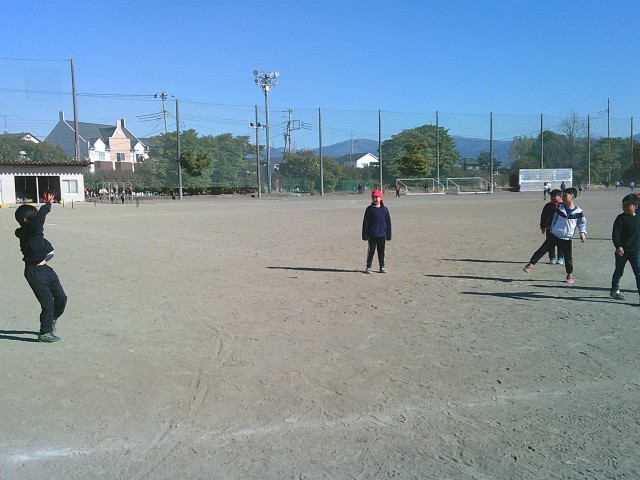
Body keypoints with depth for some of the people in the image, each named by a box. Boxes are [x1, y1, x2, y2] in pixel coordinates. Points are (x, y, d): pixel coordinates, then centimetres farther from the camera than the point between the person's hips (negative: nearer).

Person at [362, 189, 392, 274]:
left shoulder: (384, 209, 3)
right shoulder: (369, 209, -1)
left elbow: (388, 222, 7)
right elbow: (365, 222, -1)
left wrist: (389, 235, 4)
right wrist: (365, 235, -5)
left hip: (382, 235, 2)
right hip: (372, 235, -2)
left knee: (381, 251, 11)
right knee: (371, 251, 3)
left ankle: (382, 267, 21)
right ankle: (368, 267, 12)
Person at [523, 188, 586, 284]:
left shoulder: (578, 211, -9)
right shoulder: (560, 209, -1)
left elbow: (582, 223, 2)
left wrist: (582, 233, -7)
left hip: (566, 239, -2)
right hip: (554, 235, 2)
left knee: (568, 257, 6)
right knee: (542, 250, -3)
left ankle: (570, 275, 22)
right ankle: (530, 264, 3)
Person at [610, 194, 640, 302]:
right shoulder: (621, 218, -8)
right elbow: (615, 234, -16)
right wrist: (618, 246, -29)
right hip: (622, 250, -3)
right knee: (619, 271, 12)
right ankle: (615, 291, 29)